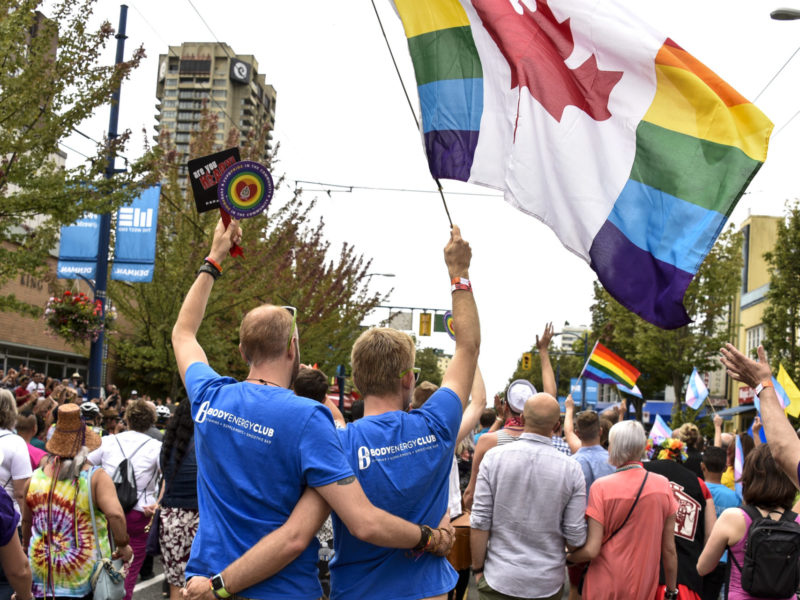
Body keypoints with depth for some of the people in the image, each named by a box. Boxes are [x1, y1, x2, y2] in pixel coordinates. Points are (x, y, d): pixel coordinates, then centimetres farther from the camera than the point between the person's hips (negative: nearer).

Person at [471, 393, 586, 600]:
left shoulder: (494, 457, -9)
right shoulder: (571, 468, -8)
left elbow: (480, 523, -9)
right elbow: (575, 538, -6)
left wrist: (478, 569, 3)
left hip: (499, 581, -1)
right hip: (547, 583, 1)